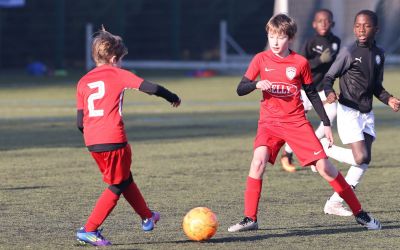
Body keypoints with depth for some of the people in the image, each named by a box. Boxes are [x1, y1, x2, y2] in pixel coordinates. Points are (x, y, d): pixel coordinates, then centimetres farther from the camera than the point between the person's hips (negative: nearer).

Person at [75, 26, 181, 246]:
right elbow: (151, 88, -7)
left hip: (92, 142, 6)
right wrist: (172, 97, 10)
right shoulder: (118, 75, 0)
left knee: (125, 179, 24)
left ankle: (147, 217, 40)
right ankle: (89, 231, -2)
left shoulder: (83, 82, 13)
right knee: (116, 187, 6)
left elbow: (80, 122, 10)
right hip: (114, 140, -6)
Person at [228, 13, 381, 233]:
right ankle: (250, 219, -17)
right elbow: (241, 89, -1)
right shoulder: (261, 60, 0)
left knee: (324, 166, -5)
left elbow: (312, 94, 10)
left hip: (297, 122, 0)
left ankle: (359, 213, 7)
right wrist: (257, 84, -22)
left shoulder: (300, 63, -1)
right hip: (270, 123, 0)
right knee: (259, 160, -25)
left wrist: (326, 123, 9)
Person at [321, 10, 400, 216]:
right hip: (349, 111, -7)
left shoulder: (378, 54, 8)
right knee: (360, 158, -16)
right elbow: (329, 77, -8)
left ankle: (335, 203, 7)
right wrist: (329, 92, -29)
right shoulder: (349, 52, -11)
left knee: (365, 160, 1)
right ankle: (324, 150, 9)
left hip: (367, 113, 7)